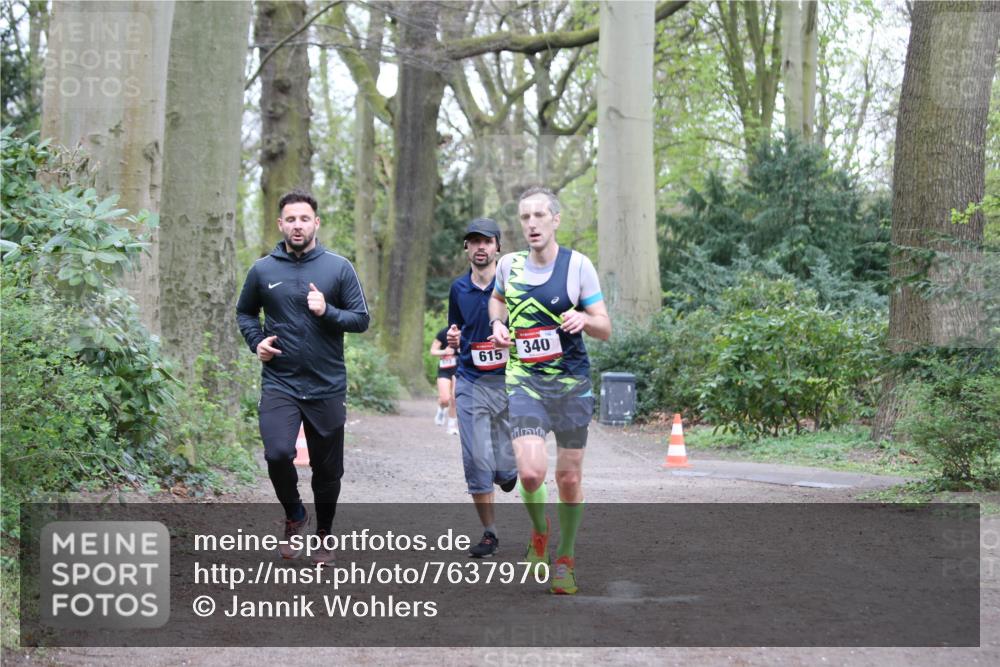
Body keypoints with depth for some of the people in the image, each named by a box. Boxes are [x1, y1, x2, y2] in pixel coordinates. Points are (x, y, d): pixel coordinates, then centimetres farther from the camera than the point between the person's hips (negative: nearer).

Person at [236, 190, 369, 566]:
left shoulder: (339, 268, 0)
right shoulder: (263, 270, 3)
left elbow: (361, 319, 2)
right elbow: (245, 312, 19)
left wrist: (327, 312, -16)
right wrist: (256, 342, 0)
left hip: (328, 387, 1)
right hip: (279, 384, 0)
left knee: (328, 470, 9)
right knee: (277, 454, -22)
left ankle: (323, 535, 30)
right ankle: (294, 516, 6)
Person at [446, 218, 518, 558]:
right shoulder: (458, 288, 8)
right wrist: (453, 339, -1)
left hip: (509, 381, -2)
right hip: (471, 384, 2)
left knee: (507, 474, 0)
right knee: (476, 462, -5)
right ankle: (489, 533, 8)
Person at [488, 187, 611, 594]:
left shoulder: (578, 265, -4)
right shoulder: (509, 265, 4)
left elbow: (605, 330, -3)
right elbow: (497, 299, 27)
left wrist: (584, 320, -24)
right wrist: (497, 324, 6)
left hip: (571, 382, -1)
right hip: (524, 380, 1)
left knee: (569, 478, 6)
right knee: (531, 472, -18)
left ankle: (565, 560, 26)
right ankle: (539, 534, 13)